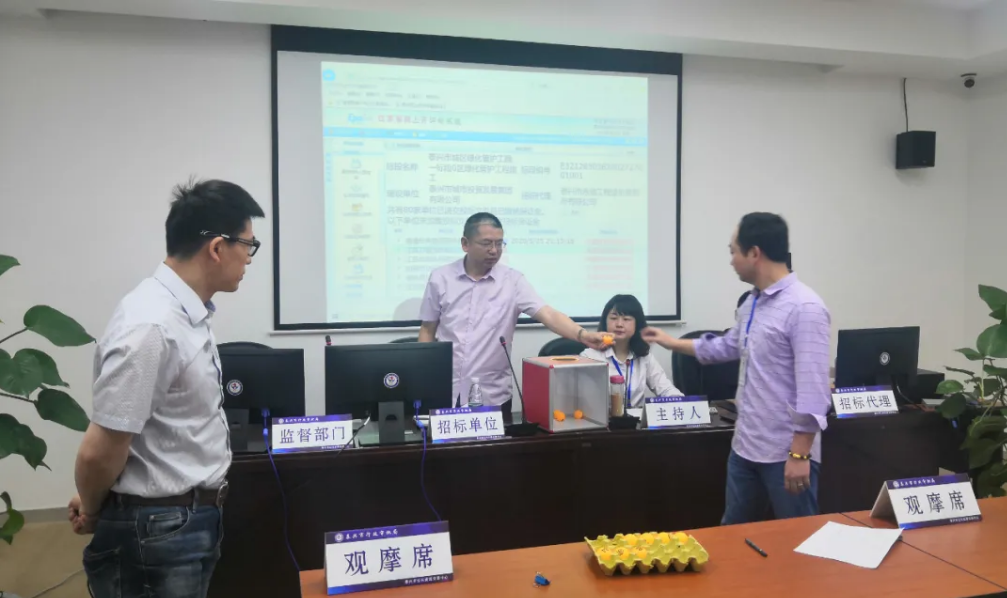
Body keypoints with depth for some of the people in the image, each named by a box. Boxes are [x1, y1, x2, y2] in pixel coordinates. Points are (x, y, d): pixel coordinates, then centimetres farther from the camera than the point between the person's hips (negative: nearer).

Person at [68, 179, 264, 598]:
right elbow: (99, 451, -22)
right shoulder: (151, 327, -26)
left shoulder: (190, 312, 3)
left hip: (193, 519, 8)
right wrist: (92, 515, -3)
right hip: (159, 531, -8)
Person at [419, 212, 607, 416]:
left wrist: (582, 335, -32)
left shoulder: (513, 280, -4)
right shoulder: (440, 278, 0)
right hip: (446, 393, 1)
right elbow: (427, 331, 6)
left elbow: (548, 315, -14)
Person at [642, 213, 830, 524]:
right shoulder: (751, 304, 10)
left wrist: (799, 454, -23)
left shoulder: (804, 307, -19)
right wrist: (671, 342, 33)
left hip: (786, 453, -8)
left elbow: (813, 389, -23)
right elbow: (727, 347, 27)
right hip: (745, 447, 9)